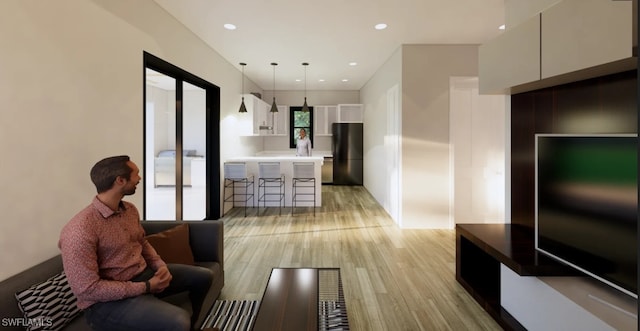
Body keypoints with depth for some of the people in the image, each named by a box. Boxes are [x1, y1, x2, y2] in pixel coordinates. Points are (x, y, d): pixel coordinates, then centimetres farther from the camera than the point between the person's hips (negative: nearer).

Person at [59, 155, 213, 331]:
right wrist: (146, 287, -21)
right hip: (108, 299, -8)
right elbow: (88, 289, -24)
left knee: (203, 276, 14)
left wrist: (160, 265, -2)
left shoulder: (130, 209, 1)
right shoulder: (80, 230, -25)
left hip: (144, 274, 9)